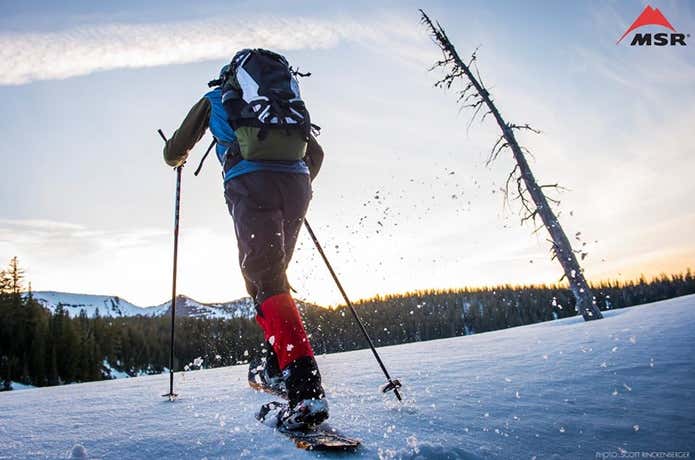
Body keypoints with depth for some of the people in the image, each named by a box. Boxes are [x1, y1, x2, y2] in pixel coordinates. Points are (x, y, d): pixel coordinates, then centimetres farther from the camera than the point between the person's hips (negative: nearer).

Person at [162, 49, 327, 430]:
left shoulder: (214, 98, 26)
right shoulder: (287, 106, 34)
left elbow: (174, 152, 30)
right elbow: (316, 155, 30)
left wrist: (176, 159, 54)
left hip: (250, 181, -4)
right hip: (296, 180, 5)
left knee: (265, 279, -13)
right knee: (270, 271, 20)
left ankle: (305, 387, -26)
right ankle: (277, 364, 16)